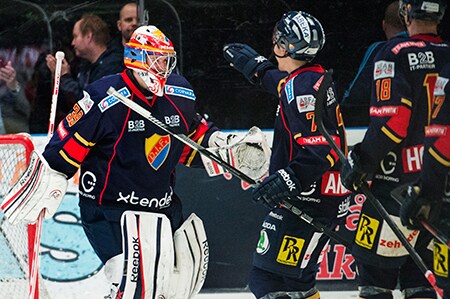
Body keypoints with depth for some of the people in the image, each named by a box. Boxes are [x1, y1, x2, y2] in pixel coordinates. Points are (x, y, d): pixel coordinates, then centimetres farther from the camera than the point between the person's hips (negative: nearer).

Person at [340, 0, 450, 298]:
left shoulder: (396, 55, -11)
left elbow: (391, 122, -18)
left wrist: (360, 162, -7)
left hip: (400, 183, -6)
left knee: (375, 269, 1)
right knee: (417, 274, 14)